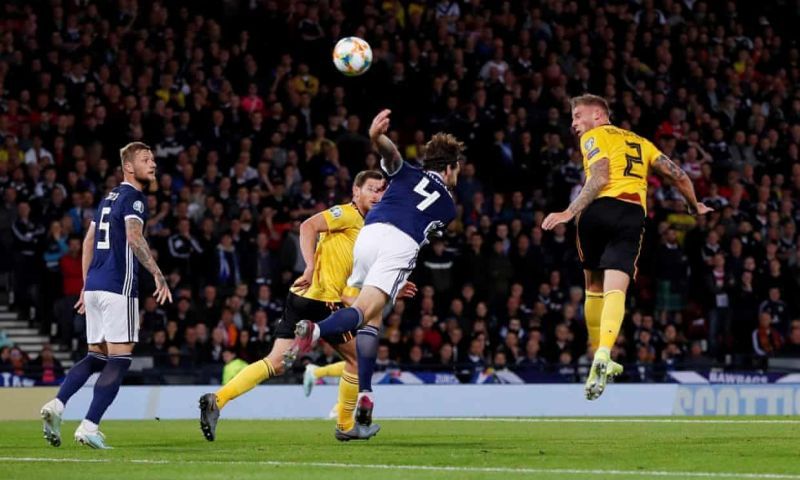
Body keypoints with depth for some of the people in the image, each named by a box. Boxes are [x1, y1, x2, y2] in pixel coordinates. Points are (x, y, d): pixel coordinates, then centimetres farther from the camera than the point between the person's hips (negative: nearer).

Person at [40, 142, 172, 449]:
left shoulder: (109, 198, 21)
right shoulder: (133, 197, -6)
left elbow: (89, 241, 23)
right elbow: (134, 238, -21)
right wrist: (158, 275, -21)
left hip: (94, 286, 8)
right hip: (119, 286, -8)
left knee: (96, 356, 15)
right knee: (119, 359, -4)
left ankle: (56, 405, -4)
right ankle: (89, 427, -10)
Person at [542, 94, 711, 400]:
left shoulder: (594, 137, 11)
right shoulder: (639, 142, 28)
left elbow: (600, 178, -6)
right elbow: (677, 174, 26)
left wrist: (569, 213, -14)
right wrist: (695, 207, 43)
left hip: (600, 208, -3)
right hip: (633, 214, 3)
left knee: (594, 286, 16)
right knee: (615, 288, -11)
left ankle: (598, 358, 18)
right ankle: (603, 355, -34)